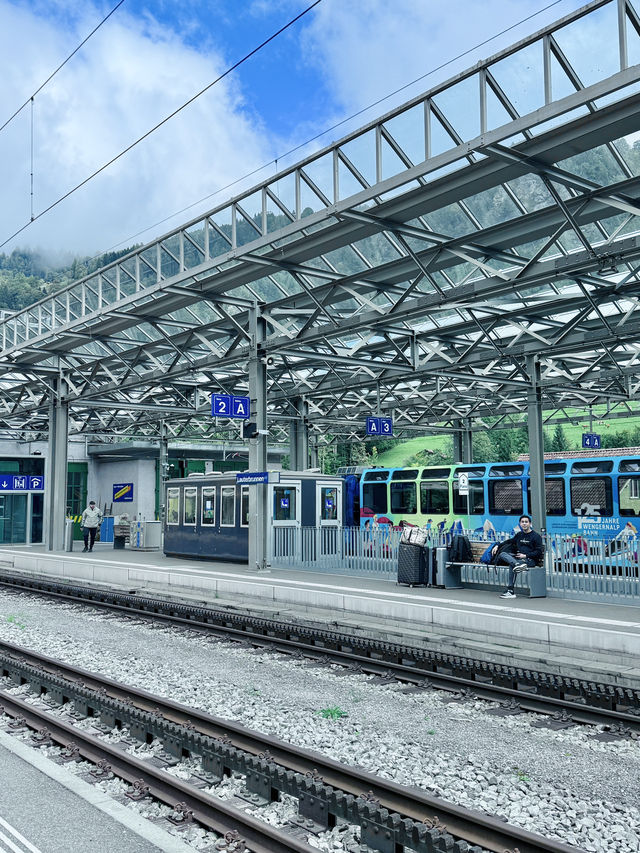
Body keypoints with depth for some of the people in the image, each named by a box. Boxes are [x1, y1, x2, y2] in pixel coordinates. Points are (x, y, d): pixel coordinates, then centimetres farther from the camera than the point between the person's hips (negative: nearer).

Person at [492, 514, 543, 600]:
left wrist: (525, 555, -15)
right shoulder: (519, 535, 21)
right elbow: (509, 541, 31)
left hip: (531, 560, -6)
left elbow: (539, 552, -4)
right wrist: (497, 546, 16)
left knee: (512, 565, -34)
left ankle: (511, 591, -33)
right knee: (502, 554, -22)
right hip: (518, 557, 6)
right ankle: (518, 564, -48)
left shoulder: (536, 536, 3)